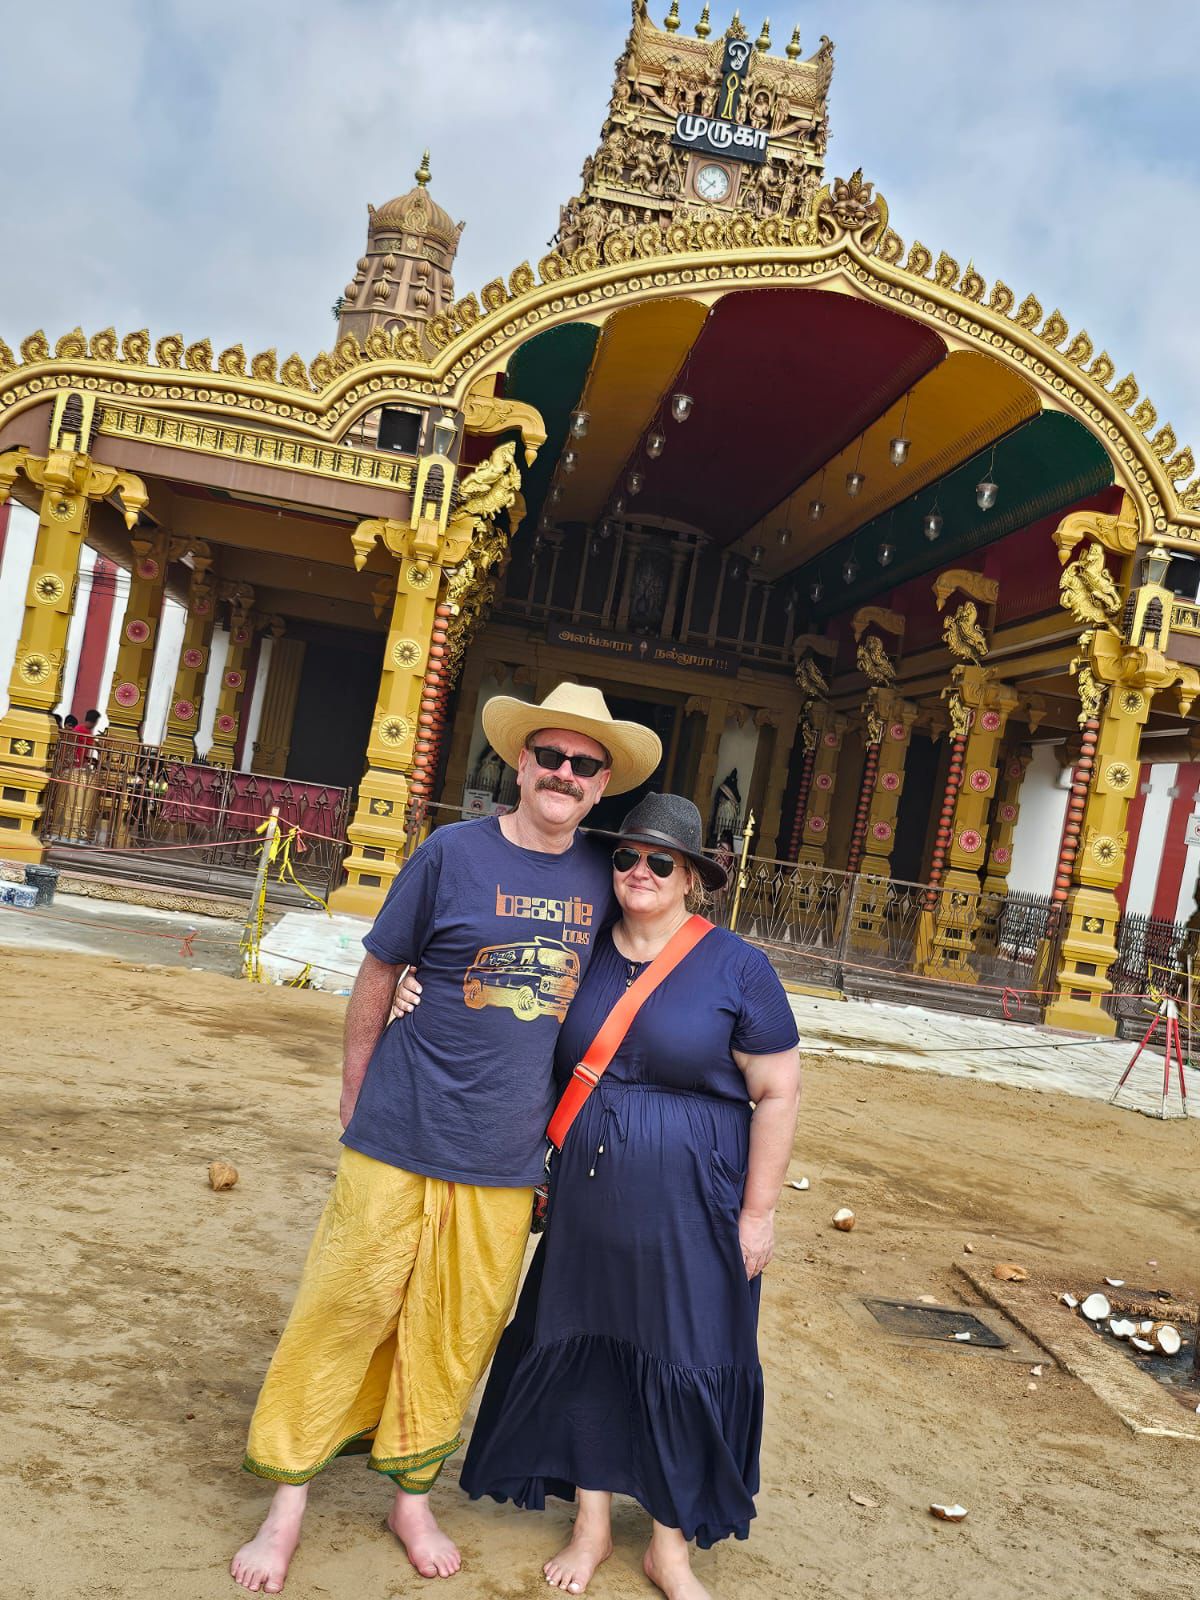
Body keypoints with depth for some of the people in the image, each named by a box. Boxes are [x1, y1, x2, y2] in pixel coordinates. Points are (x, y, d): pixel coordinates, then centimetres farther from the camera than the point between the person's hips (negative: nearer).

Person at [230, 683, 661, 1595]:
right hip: (405, 1137, -2)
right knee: (345, 1311, 7)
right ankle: (289, 1500, 27)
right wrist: (355, 1097, 5)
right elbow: (380, 972, 1)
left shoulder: (601, 877, 0)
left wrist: (561, 1117, 13)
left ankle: (413, 1499, 35)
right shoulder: (454, 852, -8)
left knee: (456, 1334, 14)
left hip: (508, 1158, 3)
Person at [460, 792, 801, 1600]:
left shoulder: (736, 967, -10)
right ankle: (592, 1524, 34)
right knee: (583, 1348, 13)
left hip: (692, 1208, -3)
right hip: (589, 1200, 4)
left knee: (685, 1366, 8)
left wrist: (758, 1211, -8)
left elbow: (778, 1093, -7)